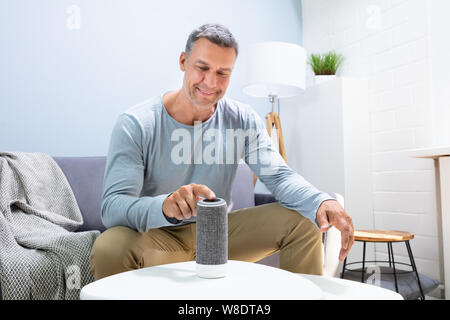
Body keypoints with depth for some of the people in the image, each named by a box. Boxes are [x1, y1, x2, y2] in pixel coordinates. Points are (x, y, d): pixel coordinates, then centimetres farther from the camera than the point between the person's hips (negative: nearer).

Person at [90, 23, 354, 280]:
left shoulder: (243, 120, -5)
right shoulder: (135, 125, -17)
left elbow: (279, 176, -12)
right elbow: (112, 207, -25)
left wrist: (322, 202, -35)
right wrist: (165, 206, -47)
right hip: (159, 237, -2)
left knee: (302, 223, -13)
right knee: (109, 249, -34)